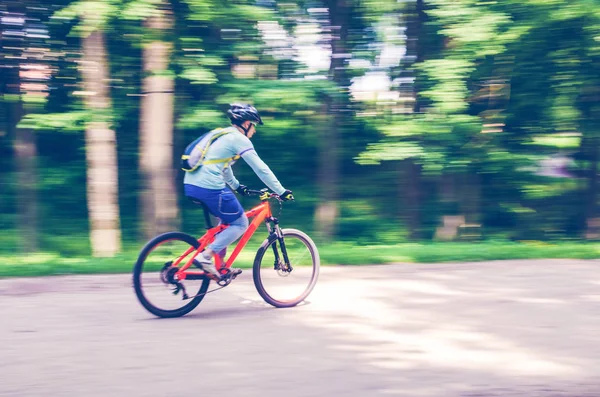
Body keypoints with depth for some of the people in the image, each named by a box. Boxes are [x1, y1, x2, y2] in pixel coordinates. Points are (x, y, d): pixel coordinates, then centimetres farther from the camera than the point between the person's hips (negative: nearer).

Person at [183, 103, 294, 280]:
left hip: (191, 185, 9)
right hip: (210, 188, -9)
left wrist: (236, 186, 46)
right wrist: (281, 192, 0)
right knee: (240, 223, 4)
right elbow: (261, 169, -5)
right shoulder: (239, 139, -3)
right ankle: (205, 256, -9)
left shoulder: (223, 135, 24)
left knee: (227, 220, 26)